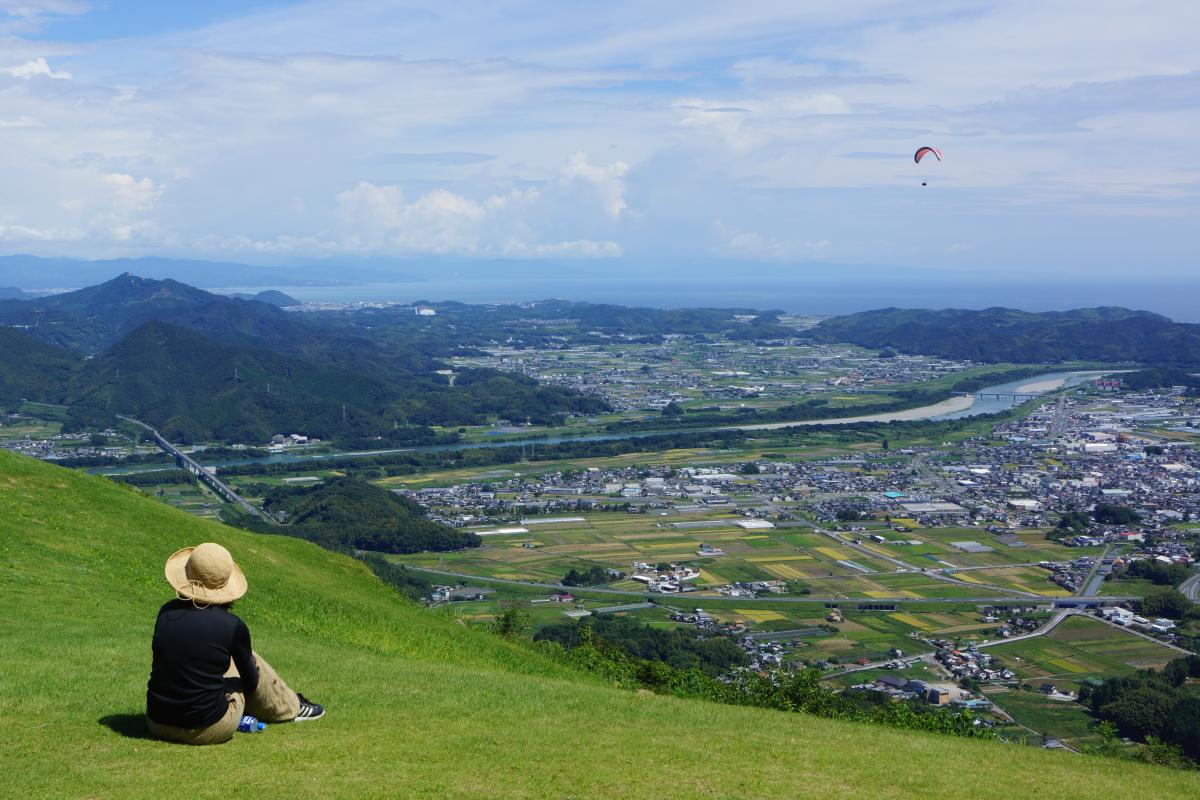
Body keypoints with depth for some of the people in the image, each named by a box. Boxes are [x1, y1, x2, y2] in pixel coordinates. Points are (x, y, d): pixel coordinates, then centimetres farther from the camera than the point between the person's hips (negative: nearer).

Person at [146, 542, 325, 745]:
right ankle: (291, 707, 39)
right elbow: (251, 683, 3)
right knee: (247, 658, 16)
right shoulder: (232, 626, -13)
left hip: (157, 724, 4)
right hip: (208, 731, -4)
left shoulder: (166, 613, -3)